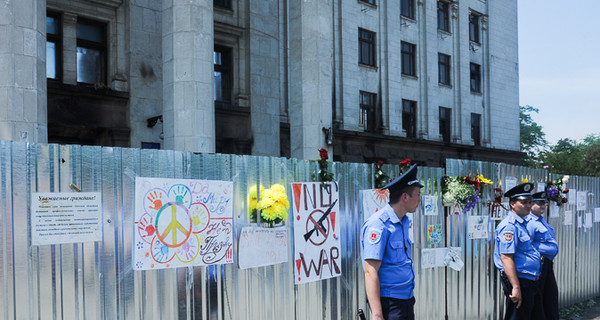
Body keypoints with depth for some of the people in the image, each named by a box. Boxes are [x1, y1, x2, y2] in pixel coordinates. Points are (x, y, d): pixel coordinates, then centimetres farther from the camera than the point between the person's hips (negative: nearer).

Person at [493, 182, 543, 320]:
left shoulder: (523, 223, 16)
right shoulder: (509, 226, -16)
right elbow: (506, 258, -23)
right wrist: (516, 287, -26)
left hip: (530, 282, 10)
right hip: (519, 281, -10)